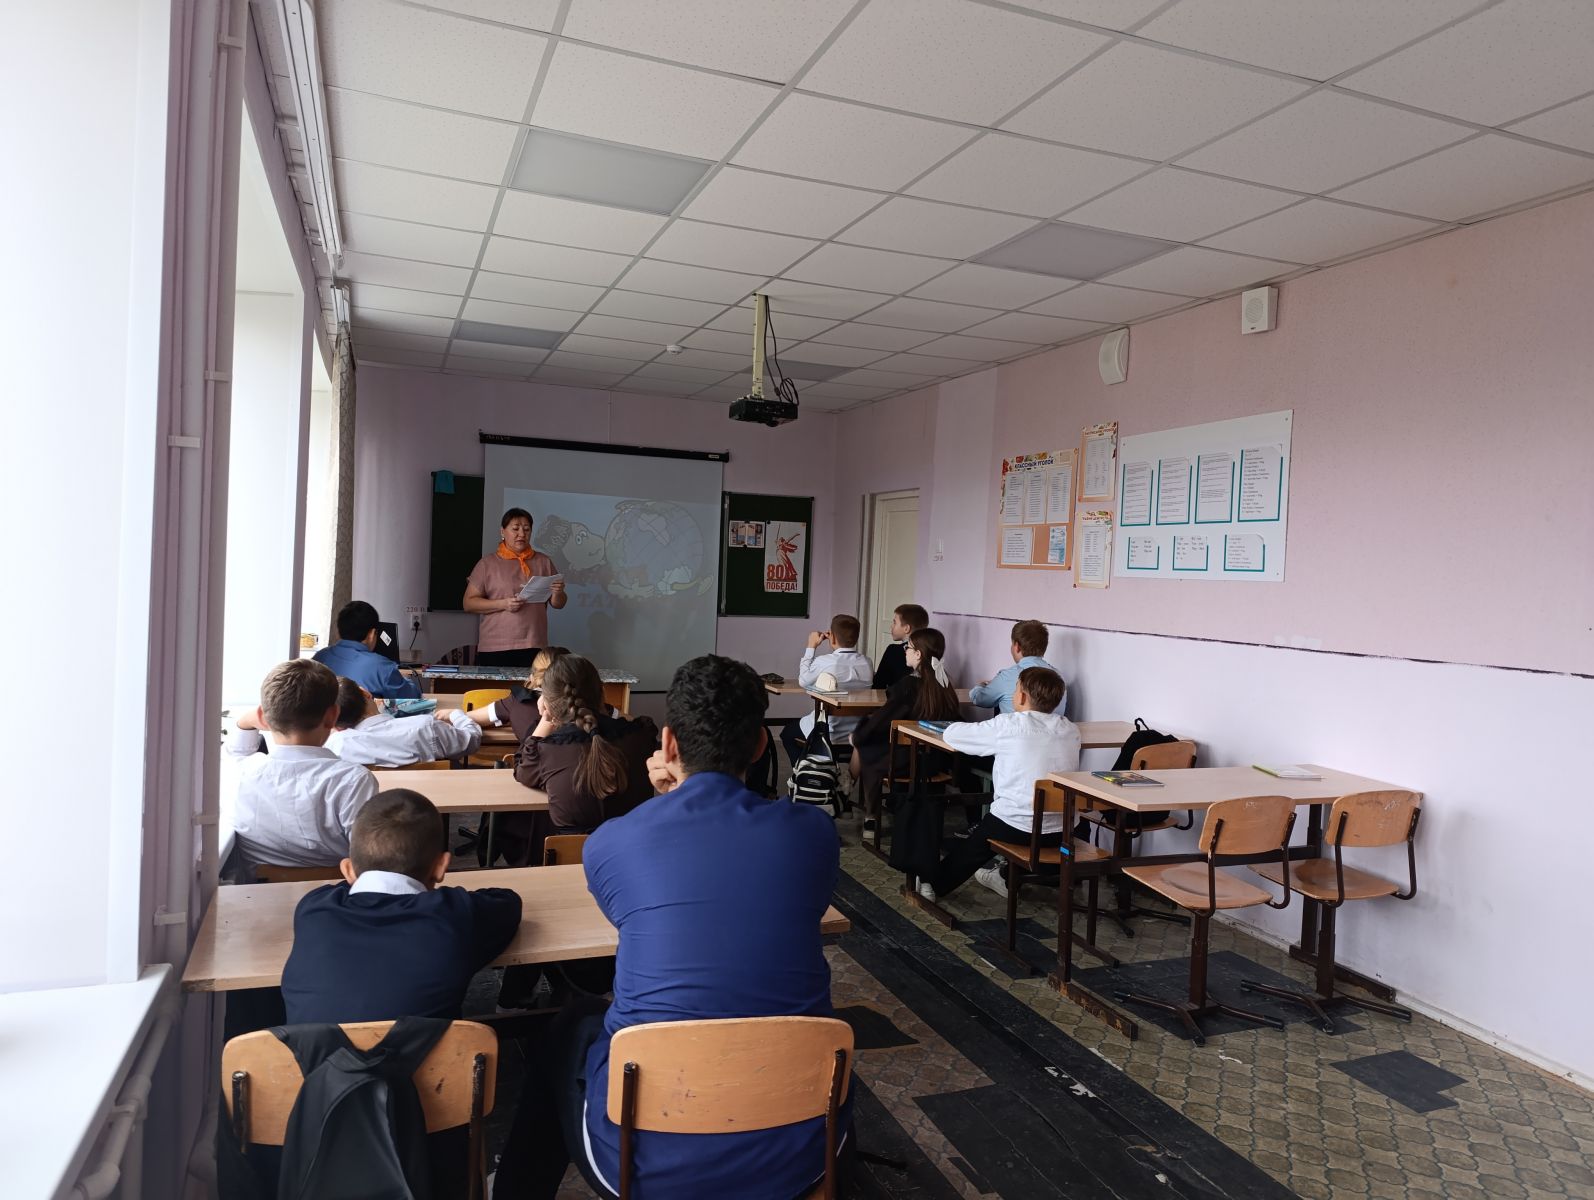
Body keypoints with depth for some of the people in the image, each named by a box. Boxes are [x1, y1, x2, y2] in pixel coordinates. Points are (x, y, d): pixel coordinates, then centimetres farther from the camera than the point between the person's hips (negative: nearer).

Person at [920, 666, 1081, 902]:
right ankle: (1007, 876, 53)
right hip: (1061, 832, 4)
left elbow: (951, 734, -4)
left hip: (1018, 828, -4)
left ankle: (933, 884, 43)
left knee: (976, 842, 25)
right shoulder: (1071, 730, 1)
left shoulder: (1010, 726, -12)